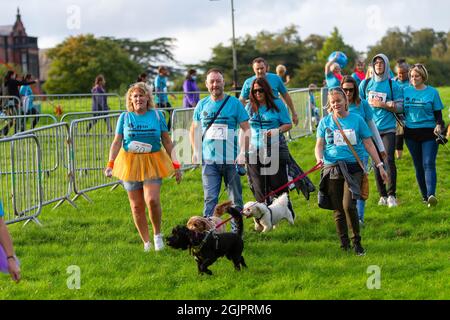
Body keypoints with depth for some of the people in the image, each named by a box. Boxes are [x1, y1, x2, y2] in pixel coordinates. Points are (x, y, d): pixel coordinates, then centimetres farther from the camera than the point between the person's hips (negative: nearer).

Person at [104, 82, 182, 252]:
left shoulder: (157, 115, 3)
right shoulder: (125, 117, 4)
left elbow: (167, 141, 8)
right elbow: (117, 142, 4)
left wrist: (175, 164, 6)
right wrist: (110, 163, -9)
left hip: (152, 163, -1)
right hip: (130, 163, 1)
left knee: (152, 200, -19)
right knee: (137, 206, 3)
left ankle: (157, 234, 5)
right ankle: (146, 242, 14)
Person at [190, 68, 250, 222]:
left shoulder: (234, 103, -1)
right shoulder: (202, 105, 8)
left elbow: (246, 129, 0)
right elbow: (194, 129, 19)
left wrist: (243, 152, -11)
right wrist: (195, 151, 5)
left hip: (231, 159, -1)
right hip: (209, 160, 1)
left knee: (236, 198, 7)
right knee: (210, 199, -5)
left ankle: (237, 230, 18)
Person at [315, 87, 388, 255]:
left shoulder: (356, 119, 5)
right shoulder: (325, 122, 8)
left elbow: (368, 144, 9)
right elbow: (319, 145, 7)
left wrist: (380, 165, 6)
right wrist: (319, 158, -15)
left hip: (353, 167, -2)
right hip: (332, 169, 2)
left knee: (348, 205, -18)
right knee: (338, 210, 4)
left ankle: (357, 242, -3)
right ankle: (344, 245, 14)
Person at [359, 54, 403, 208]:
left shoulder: (393, 85, 2)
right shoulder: (365, 84, 9)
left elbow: (400, 107, 0)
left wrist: (382, 105, -11)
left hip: (388, 129, -3)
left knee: (389, 159, -13)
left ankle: (391, 195, -8)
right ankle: (382, 195, 12)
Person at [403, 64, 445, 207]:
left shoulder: (432, 92, 0)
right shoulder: (406, 91, 7)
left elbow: (438, 113, 2)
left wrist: (439, 125, -15)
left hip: (429, 132, -3)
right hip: (411, 133, 3)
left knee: (428, 164, -14)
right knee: (418, 166, 8)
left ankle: (431, 195, -25)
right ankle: (424, 196, 17)